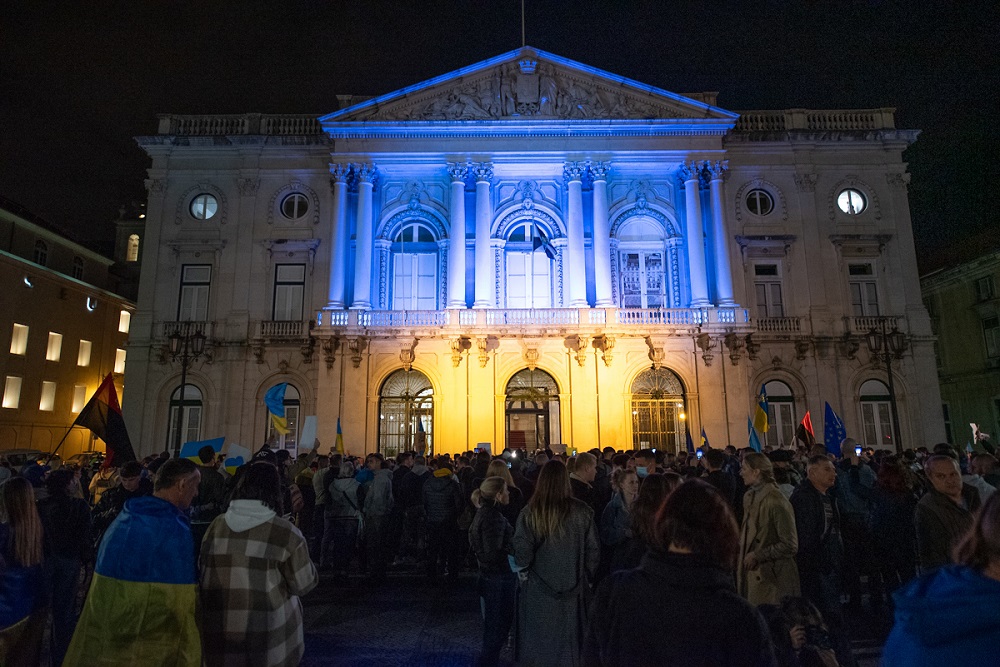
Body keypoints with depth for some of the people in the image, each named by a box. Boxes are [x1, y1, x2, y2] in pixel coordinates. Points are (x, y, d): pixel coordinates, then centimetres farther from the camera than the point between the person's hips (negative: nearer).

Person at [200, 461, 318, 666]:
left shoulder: (216, 526, -2)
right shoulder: (285, 532, -14)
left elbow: (202, 572, 11)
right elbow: (303, 584, -6)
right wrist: (300, 549, 8)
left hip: (218, 633, 4)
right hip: (267, 636, -3)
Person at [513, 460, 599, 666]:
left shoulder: (530, 513, -12)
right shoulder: (582, 511, -10)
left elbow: (522, 554, -12)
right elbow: (593, 551, -5)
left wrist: (525, 574, 7)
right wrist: (586, 578, 10)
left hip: (539, 590, 0)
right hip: (574, 591, 1)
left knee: (540, 645, 15)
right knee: (569, 645, 16)